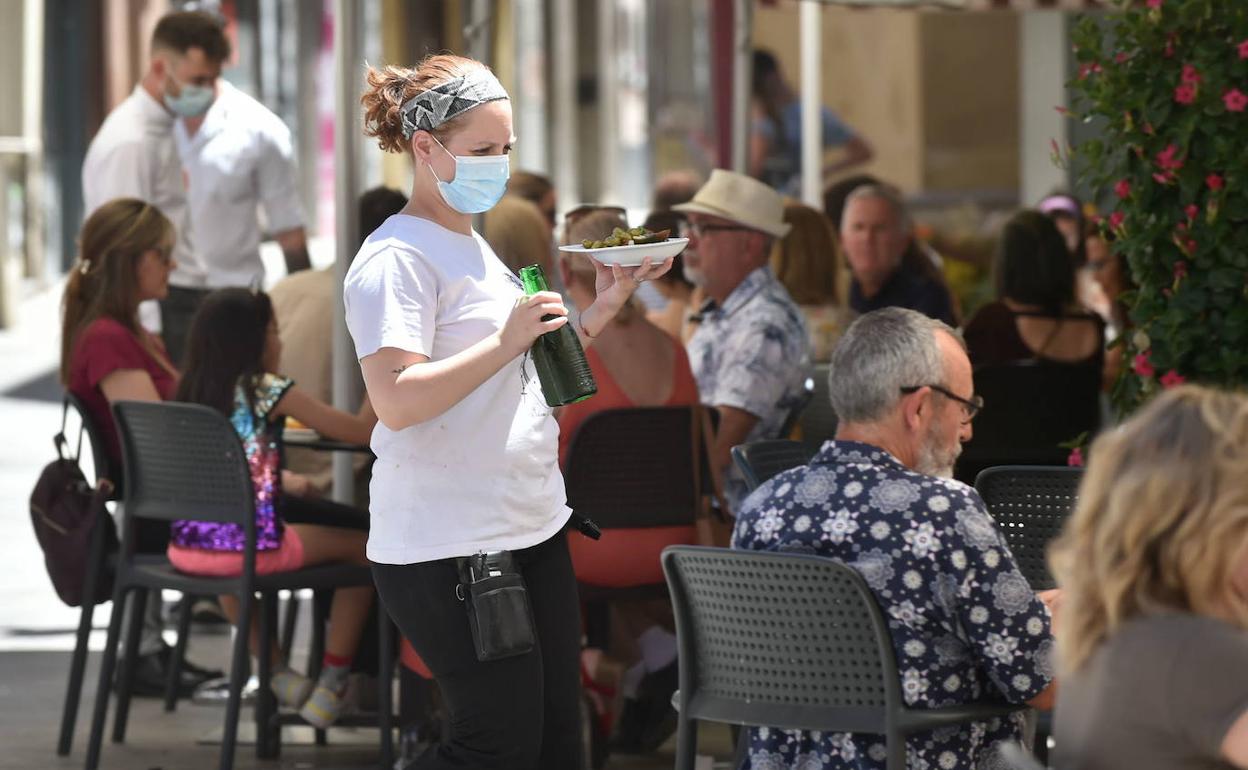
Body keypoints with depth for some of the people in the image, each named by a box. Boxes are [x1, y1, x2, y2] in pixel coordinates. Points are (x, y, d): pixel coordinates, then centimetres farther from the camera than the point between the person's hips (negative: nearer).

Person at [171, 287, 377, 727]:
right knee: (362, 546, 13)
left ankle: (279, 674, 43)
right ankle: (329, 688, 15)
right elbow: (361, 432, -2)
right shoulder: (269, 391, -6)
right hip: (249, 545, -6)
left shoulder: (190, 394, 9)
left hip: (187, 549, 6)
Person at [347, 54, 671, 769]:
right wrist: (508, 340, -22)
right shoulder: (397, 257, -12)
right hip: (448, 545, -10)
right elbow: (397, 401, -23)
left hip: (532, 529, 10)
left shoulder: (475, 247, 18)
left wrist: (602, 310, 14)